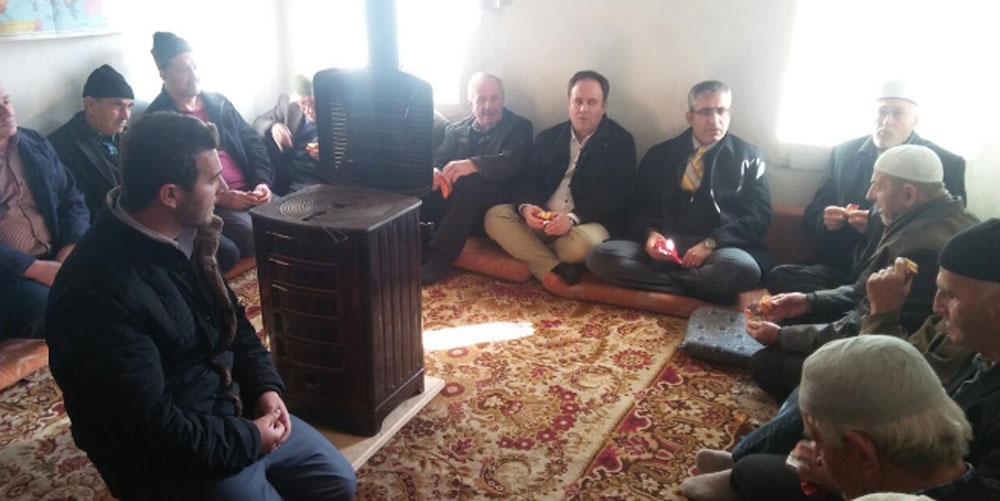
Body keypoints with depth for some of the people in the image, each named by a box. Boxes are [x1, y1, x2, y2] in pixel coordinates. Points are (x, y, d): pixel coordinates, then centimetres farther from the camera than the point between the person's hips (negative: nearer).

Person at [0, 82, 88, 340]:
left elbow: (72, 200, 12)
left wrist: (70, 250, -7)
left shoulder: (36, 144, 14)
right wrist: (36, 269, -22)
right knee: (45, 305, -33)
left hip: (55, 257, 5)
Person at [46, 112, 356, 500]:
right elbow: (152, 429, -28)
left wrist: (265, 386, -1)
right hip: (168, 458, -8)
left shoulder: (180, 237, -2)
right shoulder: (99, 293, -30)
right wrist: (248, 439, -17)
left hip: (232, 409, 8)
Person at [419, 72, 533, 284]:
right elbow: (437, 159, 7)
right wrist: (434, 172, -20)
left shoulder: (518, 127, 6)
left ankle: (439, 257, -34)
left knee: (469, 182, -35)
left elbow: (511, 164, -13)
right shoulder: (456, 130, 19)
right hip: (452, 200, 4)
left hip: (495, 200, -4)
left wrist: (473, 165, -32)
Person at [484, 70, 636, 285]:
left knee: (581, 242, -39)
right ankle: (557, 271, -26)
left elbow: (613, 192, -12)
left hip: (586, 223, -5)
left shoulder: (621, 141, 0)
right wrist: (526, 207, -19)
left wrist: (573, 218, -28)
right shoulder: (548, 137, 13)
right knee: (495, 216, -18)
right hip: (542, 220, 5)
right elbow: (529, 180, 7)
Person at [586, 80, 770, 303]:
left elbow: (758, 216, 1)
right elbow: (640, 205, 16)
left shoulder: (748, 157, 9)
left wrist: (711, 243, -15)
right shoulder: (660, 154, 15)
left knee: (743, 268, -38)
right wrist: (650, 232, -9)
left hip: (720, 248, -2)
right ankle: (696, 289, -22)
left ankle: (657, 275, -19)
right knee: (599, 256, -23)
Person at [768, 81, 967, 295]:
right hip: (839, 267, 5)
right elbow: (812, 215, 18)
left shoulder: (946, 165, 5)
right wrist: (826, 219, -8)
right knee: (779, 276, -24)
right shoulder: (844, 152, 15)